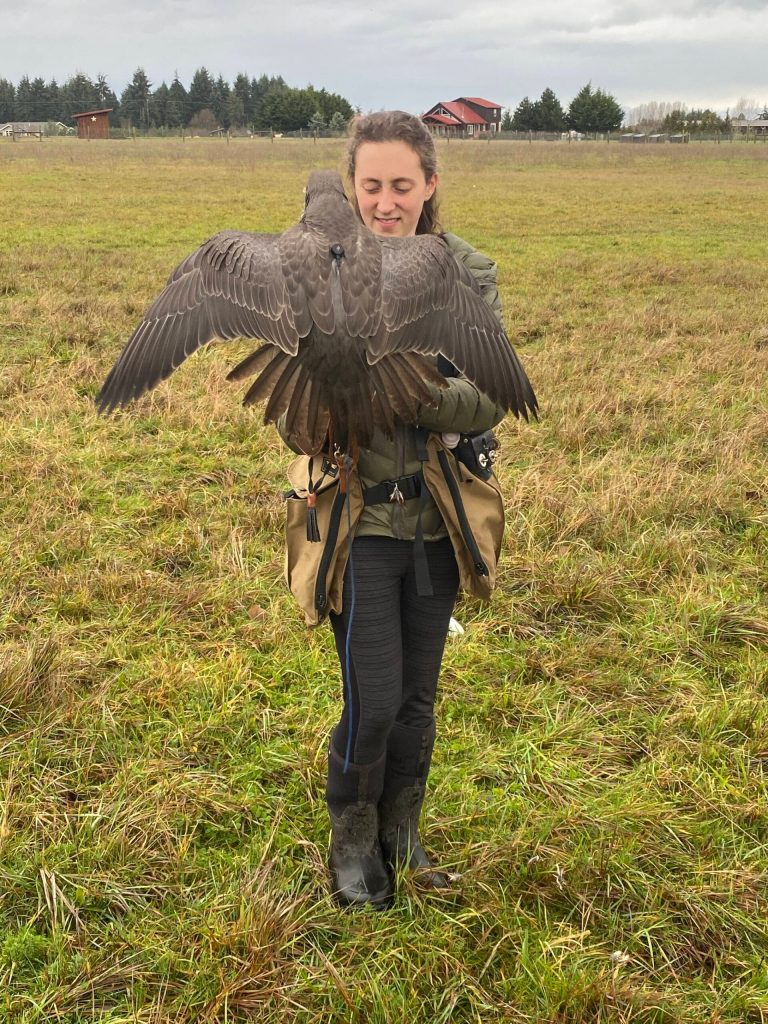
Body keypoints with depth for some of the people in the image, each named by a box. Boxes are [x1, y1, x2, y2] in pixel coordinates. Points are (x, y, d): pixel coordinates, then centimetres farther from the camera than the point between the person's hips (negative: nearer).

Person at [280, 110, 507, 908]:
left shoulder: (469, 275, -3)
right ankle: (352, 847, 25)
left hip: (437, 518, 3)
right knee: (373, 702, -2)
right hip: (359, 516, -2)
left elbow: (489, 401, -12)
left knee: (418, 699, 14)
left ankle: (401, 837, 37)